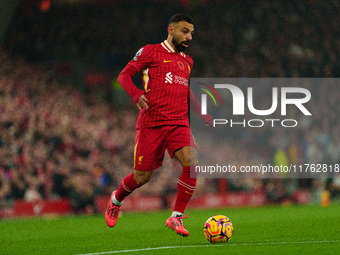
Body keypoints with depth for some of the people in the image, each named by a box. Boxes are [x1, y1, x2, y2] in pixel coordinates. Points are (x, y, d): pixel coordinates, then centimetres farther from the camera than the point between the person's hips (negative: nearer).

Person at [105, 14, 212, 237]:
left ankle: (176, 217, -13)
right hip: (151, 123, -4)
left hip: (179, 123, 5)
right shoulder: (151, 52, 1)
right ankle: (116, 200, 33)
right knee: (142, 176, -1)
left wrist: (203, 115, 23)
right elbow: (124, 75, -1)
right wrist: (136, 93, -21)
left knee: (192, 162, -21)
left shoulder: (187, 61, 20)